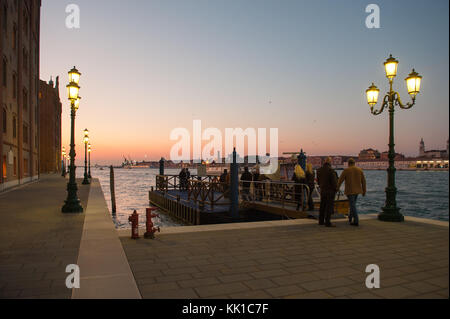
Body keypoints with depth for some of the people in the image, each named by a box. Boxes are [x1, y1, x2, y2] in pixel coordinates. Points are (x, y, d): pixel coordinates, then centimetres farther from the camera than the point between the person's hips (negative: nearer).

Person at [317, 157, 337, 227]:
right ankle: (328, 222, -3)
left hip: (322, 190, 7)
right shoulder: (331, 170, -16)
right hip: (330, 191, -7)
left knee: (322, 205, 15)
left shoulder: (319, 170, 4)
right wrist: (335, 189, -1)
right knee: (329, 206, -2)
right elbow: (334, 181, -15)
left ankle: (321, 221, 21)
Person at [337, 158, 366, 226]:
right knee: (353, 204, 21)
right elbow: (363, 181, 4)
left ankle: (356, 221, -4)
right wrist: (364, 191, 12)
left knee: (353, 205, -2)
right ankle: (350, 218, 33)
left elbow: (340, 180, -3)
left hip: (349, 190, -5)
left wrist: (338, 187, 14)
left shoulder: (346, 170, -10)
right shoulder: (360, 170, 2)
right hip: (357, 190, 5)